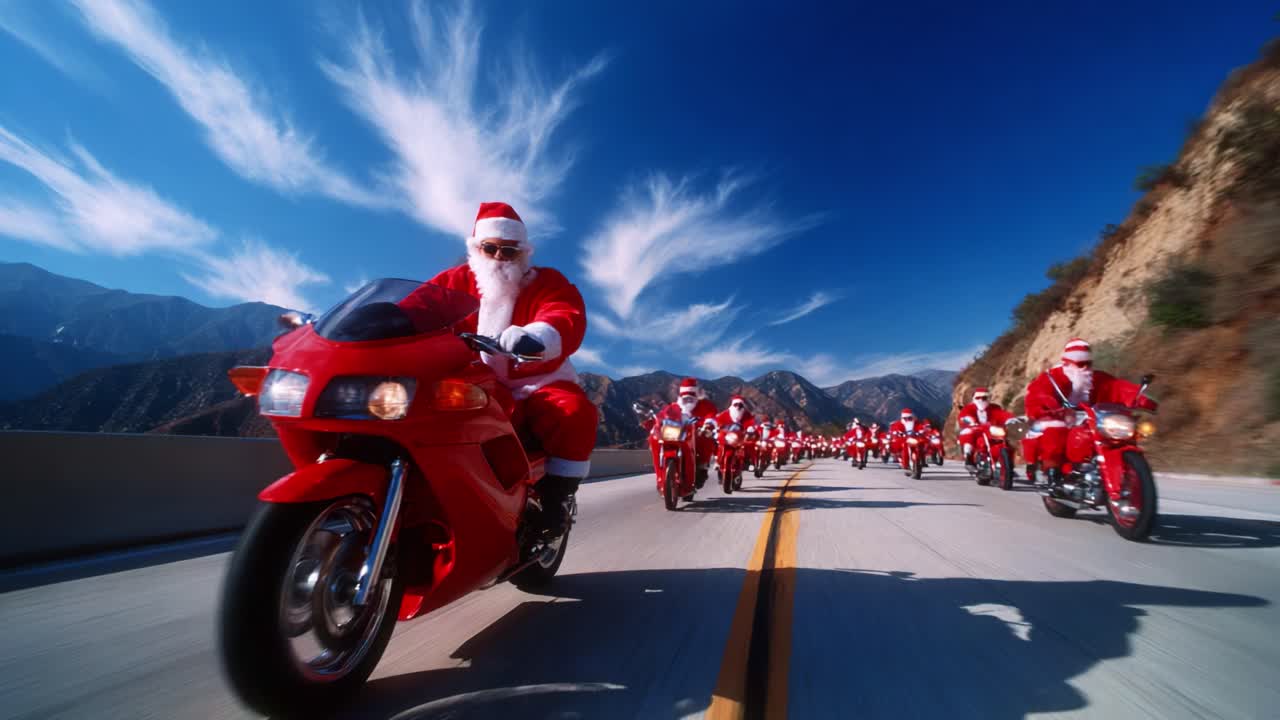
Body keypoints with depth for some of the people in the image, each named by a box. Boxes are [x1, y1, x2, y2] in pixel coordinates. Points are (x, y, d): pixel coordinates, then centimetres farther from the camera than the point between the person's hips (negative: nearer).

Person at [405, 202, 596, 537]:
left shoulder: (548, 283, -1)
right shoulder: (456, 281, 11)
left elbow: (569, 320, -22)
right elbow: (417, 305, 0)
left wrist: (533, 335, -45)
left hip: (536, 385, -2)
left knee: (574, 413, -30)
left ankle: (556, 498, -10)